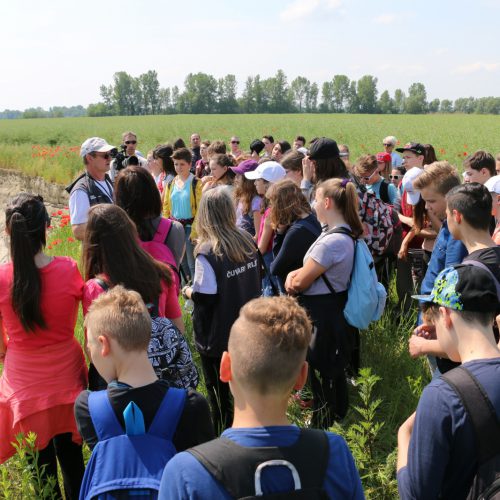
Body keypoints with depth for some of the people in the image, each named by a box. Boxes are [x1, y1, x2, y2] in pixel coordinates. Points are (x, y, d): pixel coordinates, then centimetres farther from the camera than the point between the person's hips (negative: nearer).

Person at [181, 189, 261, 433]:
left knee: (218, 388, 13)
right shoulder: (248, 242, -4)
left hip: (217, 335, -6)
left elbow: (204, 298, -22)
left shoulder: (207, 253, -24)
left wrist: (188, 291, -3)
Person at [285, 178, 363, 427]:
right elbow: (312, 269, 10)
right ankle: (339, 421, 41)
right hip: (334, 310, 10)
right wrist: (294, 275, -9)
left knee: (321, 376, 4)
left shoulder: (333, 240, -27)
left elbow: (301, 282, -22)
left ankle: (322, 428, 19)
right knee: (334, 372, 24)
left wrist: (294, 278, 1)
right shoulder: (343, 233, 6)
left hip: (323, 315, -10)